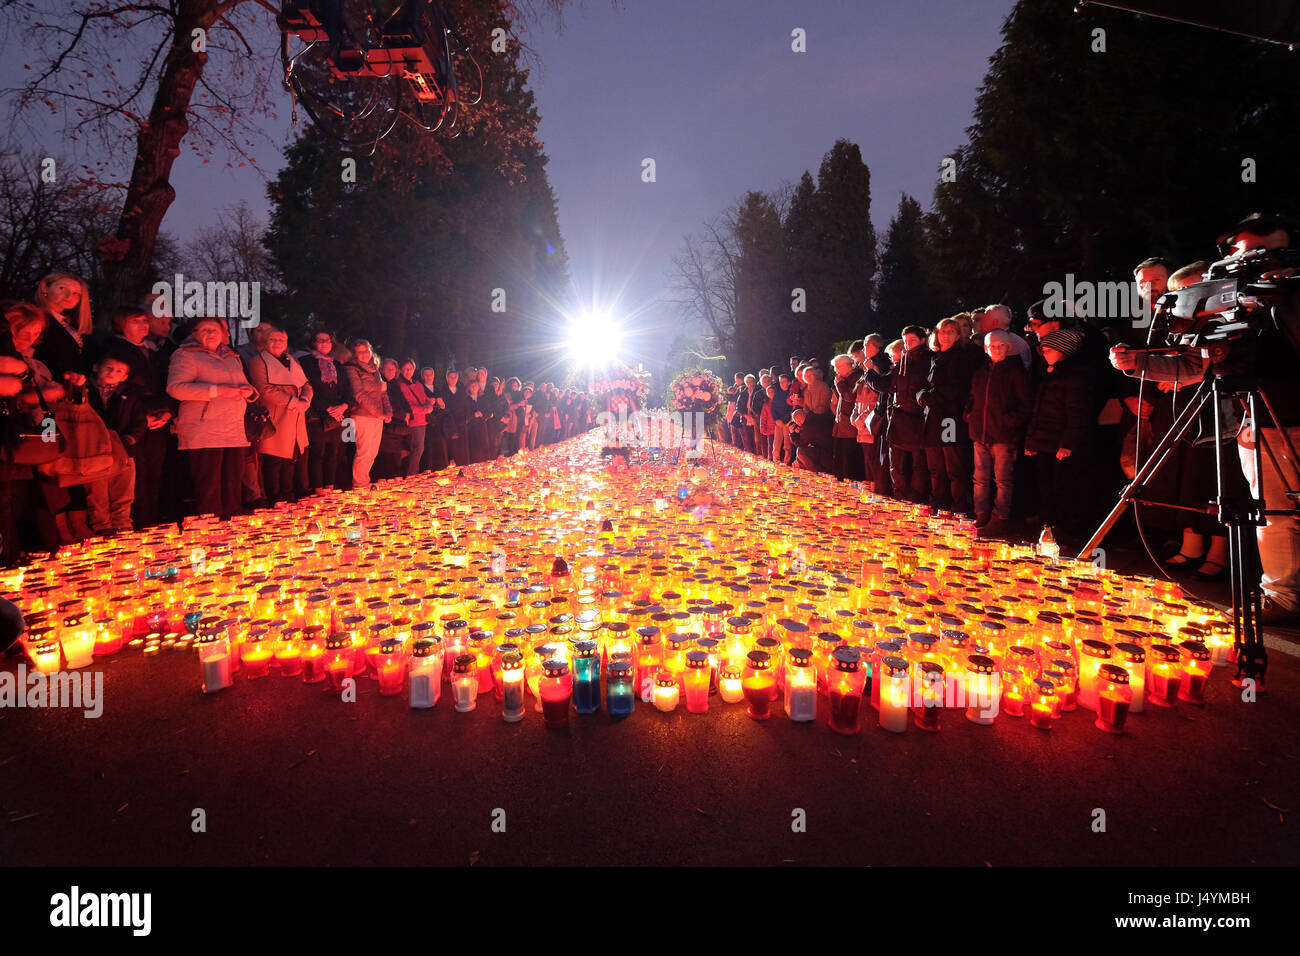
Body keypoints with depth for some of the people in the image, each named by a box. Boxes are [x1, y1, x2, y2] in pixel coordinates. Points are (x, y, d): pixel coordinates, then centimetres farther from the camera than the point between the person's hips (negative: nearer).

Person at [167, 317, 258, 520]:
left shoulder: (232, 358, 22)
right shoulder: (185, 355, 2)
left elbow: (244, 386, 32)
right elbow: (175, 388, -12)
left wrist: (248, 390, 6)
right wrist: (218, 390, -17)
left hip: (234, 433, 6)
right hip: (203, 433, -6)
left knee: (233, 484, 7)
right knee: (208, 488, -7)